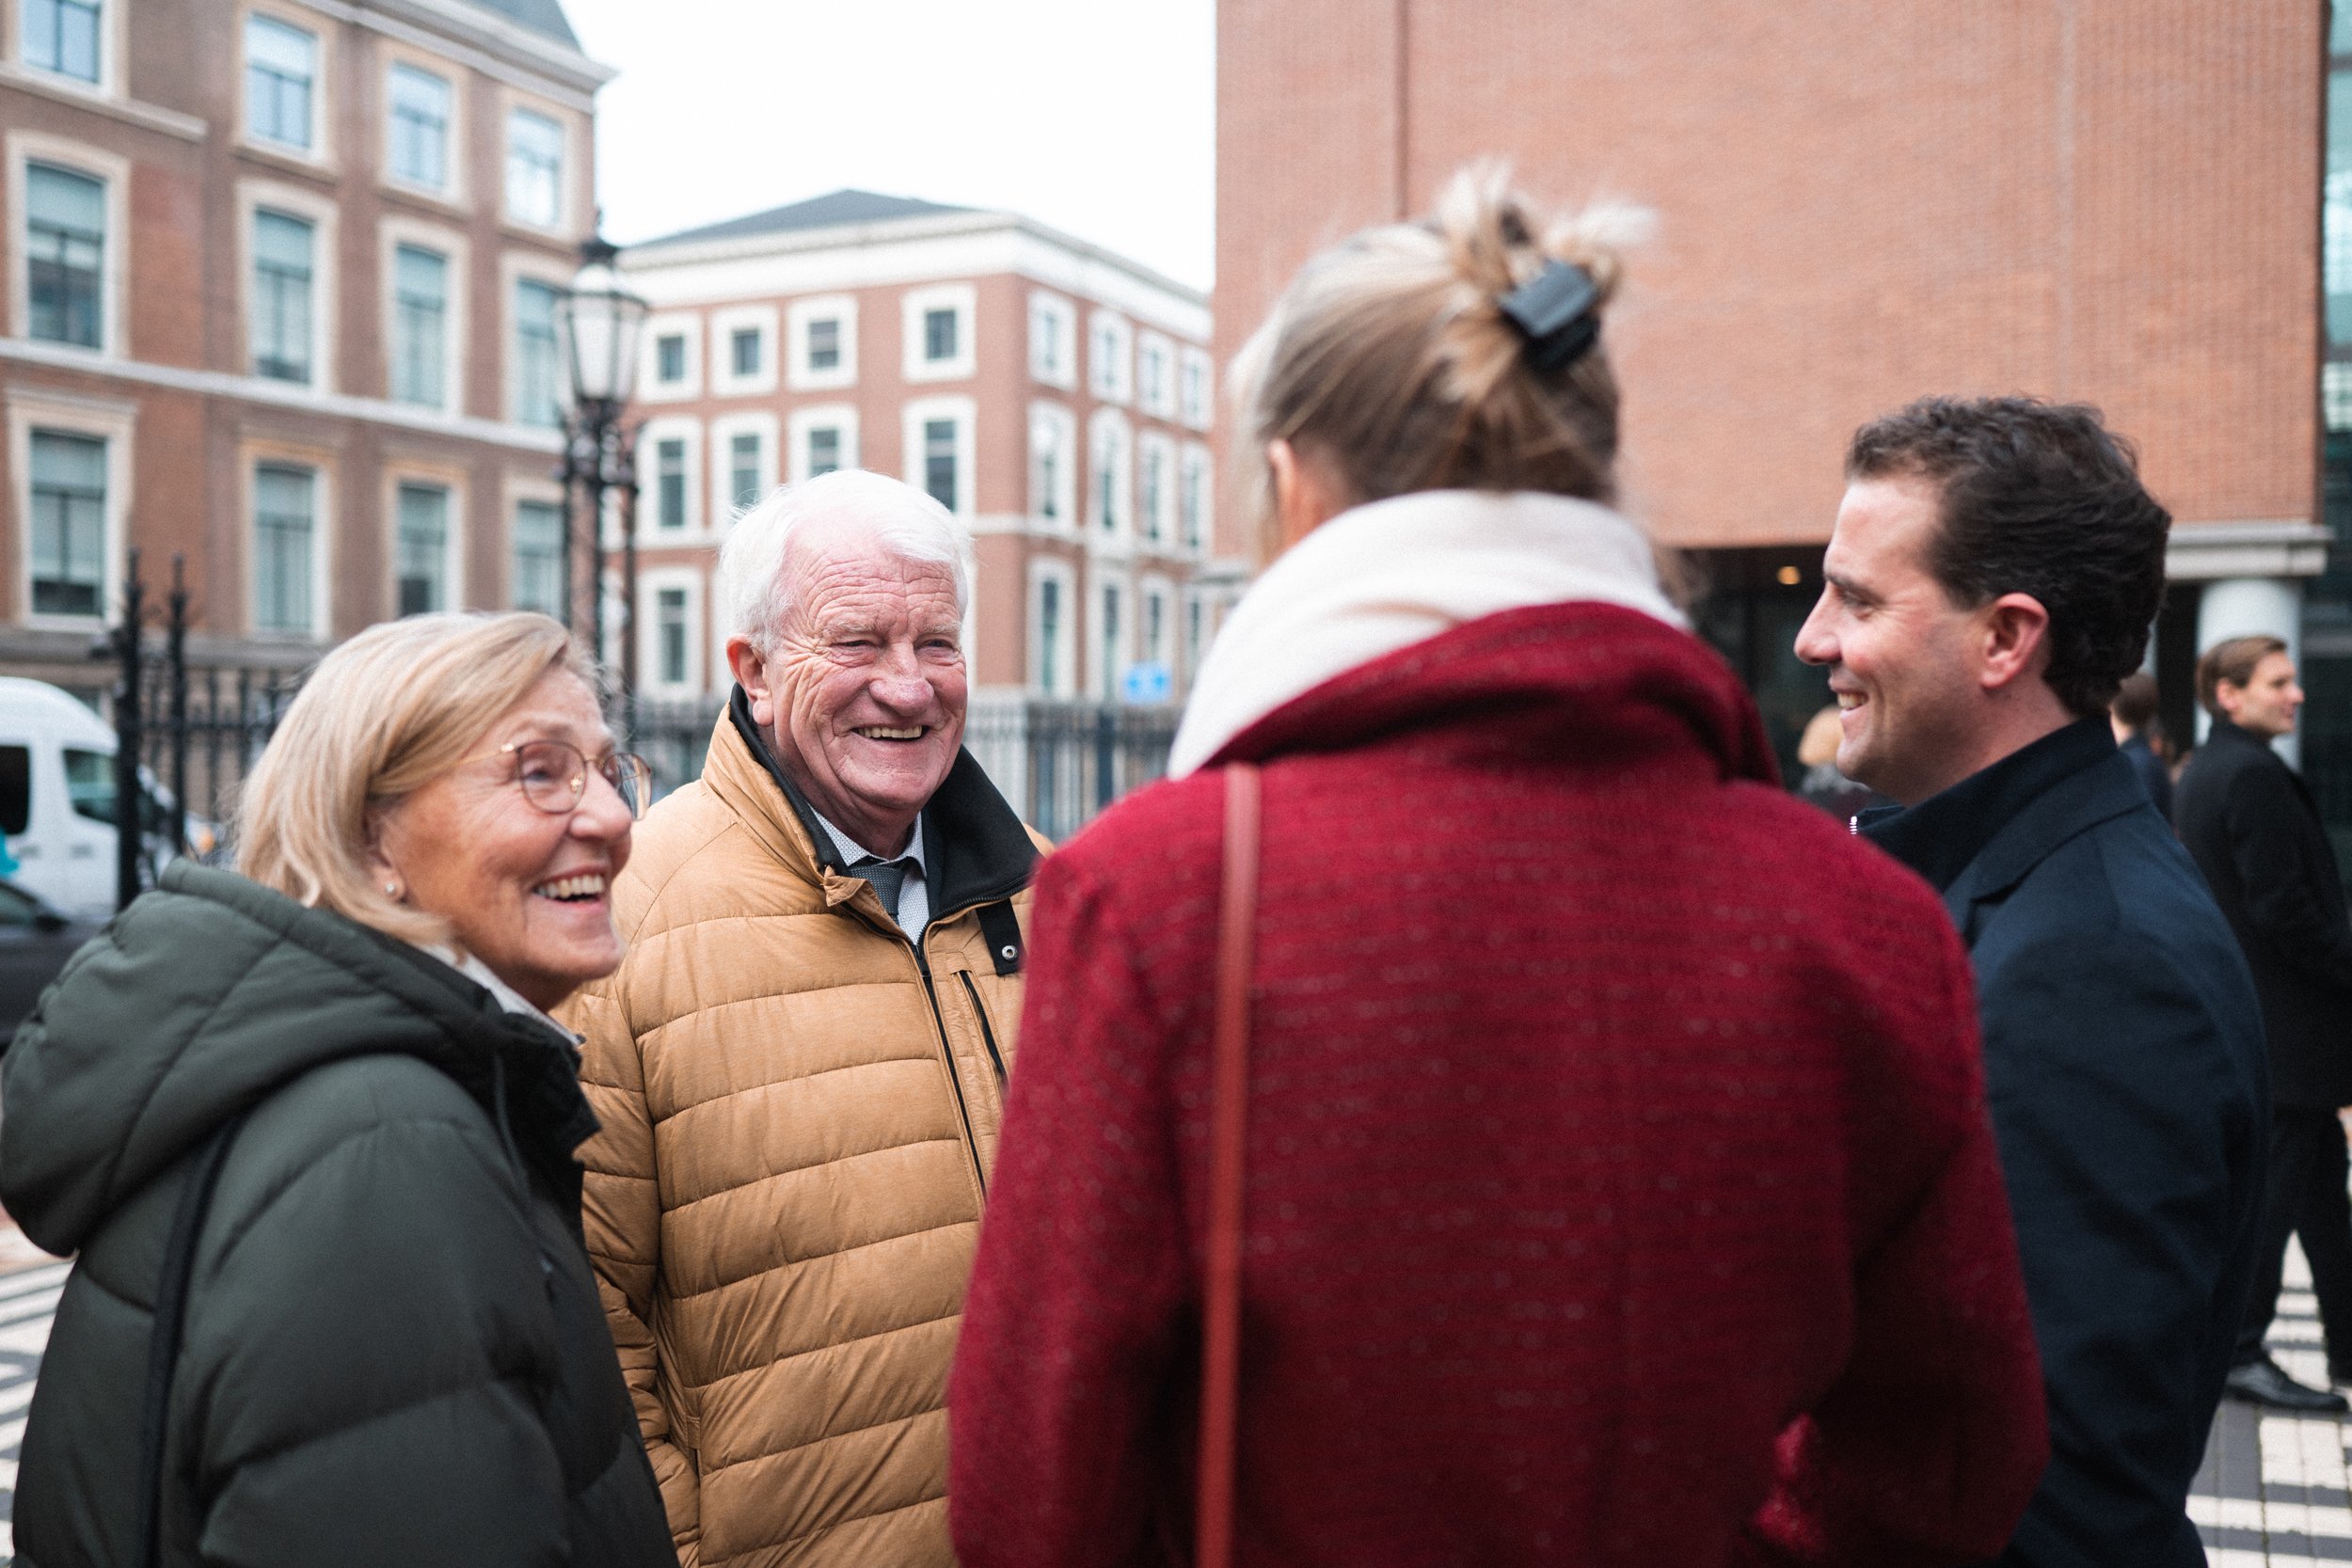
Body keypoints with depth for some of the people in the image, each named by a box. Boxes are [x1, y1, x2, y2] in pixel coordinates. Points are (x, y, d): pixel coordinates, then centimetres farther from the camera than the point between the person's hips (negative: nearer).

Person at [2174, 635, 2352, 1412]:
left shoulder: (2199, 773, 13)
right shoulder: (2256, 775, -19)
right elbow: (2285, 909, -24)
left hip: (2243, 1013, 10)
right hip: (2283, 1021, -10)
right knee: (2275, 1186, -2)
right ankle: (2239, 1351, 6)